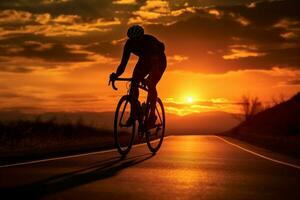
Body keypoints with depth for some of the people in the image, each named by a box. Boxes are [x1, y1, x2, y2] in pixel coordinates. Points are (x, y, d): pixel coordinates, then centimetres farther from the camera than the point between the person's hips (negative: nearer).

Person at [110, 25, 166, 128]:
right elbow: (124, 62, -21)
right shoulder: (129, 44, -21)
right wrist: (117, 74, -39)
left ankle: (152, 115, -17)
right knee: (133, 83, -17)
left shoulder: (150, 40, -33)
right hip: (144, 61, 4)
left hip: (158, 62, -4)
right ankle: (134, 113, -9)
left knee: (151, 85, -25)